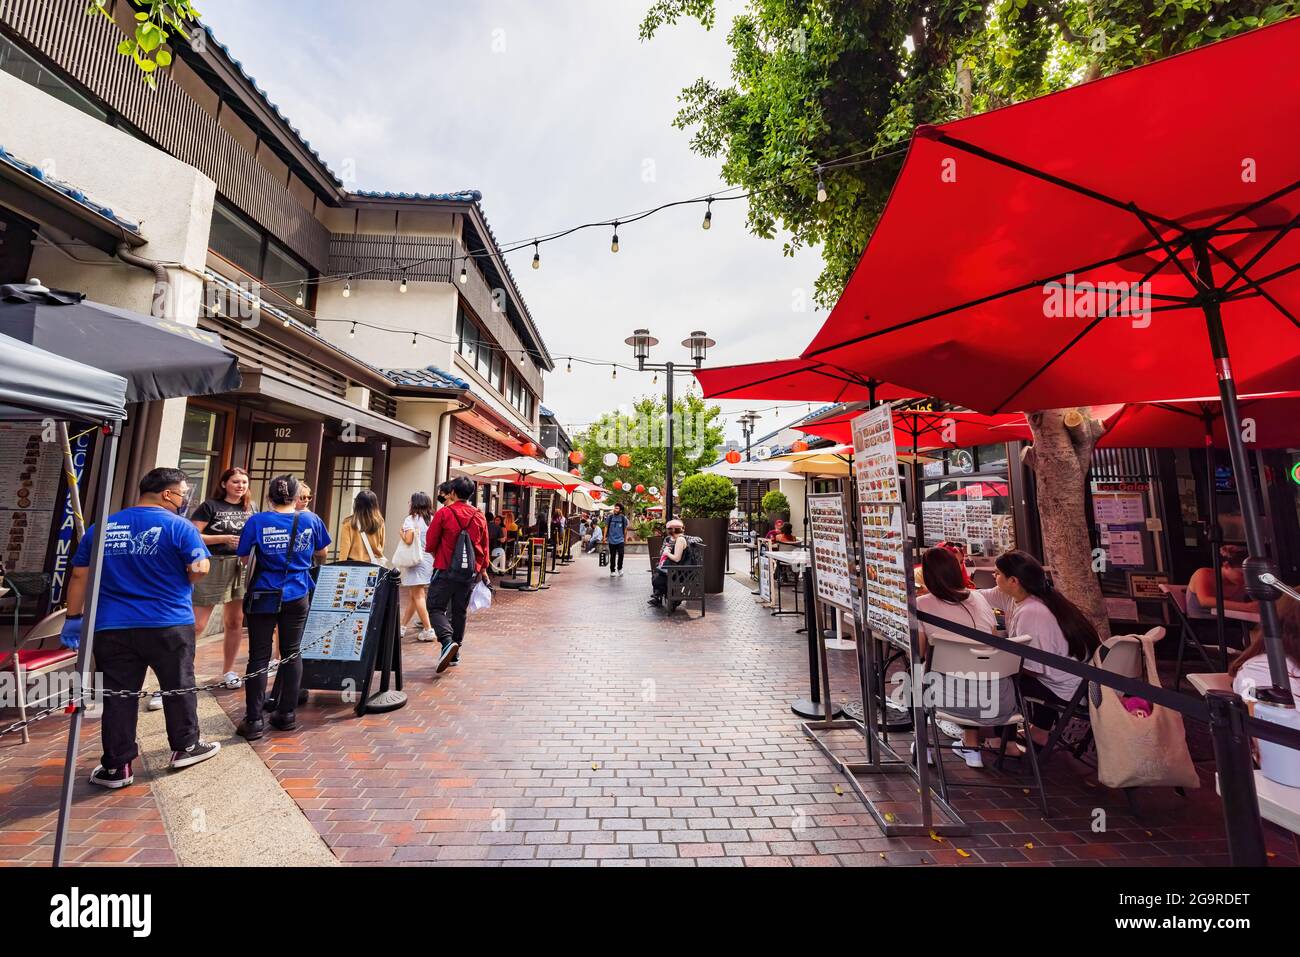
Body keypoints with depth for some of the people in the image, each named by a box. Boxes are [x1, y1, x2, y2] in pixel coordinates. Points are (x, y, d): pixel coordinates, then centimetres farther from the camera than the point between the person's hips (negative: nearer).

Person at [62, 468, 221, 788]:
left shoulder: (102, 527, 6)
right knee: (178, 687, 12)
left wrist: (73, 618, 15)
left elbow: (79, 575, 8)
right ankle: (185, 747, 25)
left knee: (118, 695, 11)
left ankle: (116, 767, 19)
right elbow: (199, 570, -12)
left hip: (111, 627, 4)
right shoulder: (177, 526, -10)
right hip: (169, 625, -4)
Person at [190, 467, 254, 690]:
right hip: (213, 567, -4)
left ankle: (228, 671, 23)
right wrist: (224, 538, -18)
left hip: (241, 568, 5)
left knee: (235, 622, 10)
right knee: (196, 625, -5)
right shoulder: (210, 506, -3)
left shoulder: (250, 508, 11)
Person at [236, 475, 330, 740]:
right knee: (291, 654, 13)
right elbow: (321, 553, 9)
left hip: (264, 596, -1)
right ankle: (286, 714, 22)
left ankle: (254, 721, 9)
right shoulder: (310, 520, -4)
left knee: (259, 657, 6)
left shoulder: (257, 521, -8)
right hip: (297, 597, 2)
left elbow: (245, 559, -1)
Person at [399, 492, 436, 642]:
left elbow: (408, 540, -17)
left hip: (417, 560, -6)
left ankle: (428, 630, -6)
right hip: (431, 560, 6)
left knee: (418, 596, -3)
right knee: (414, 596, 17)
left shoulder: (411, 519, -6)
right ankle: (402, 626, 28)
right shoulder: (433, 519, 8)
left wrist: (401, 533, 1)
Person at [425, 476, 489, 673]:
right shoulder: (480, 516, 4)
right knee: (459, 611, 14)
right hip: (470, 572, 4)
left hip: (446, 570, -4)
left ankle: (448, 641, -18)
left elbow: (430, 544, -4)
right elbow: (484, 547, 10)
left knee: (436, 607, 5)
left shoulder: (444, 513, -8)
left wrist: (436, 556, 18)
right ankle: (455, 655, 21)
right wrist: (483, 570, 21)